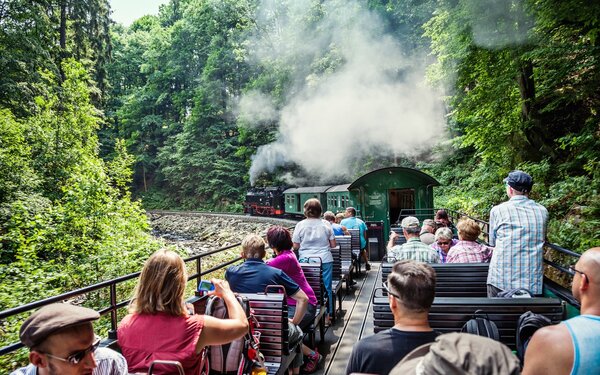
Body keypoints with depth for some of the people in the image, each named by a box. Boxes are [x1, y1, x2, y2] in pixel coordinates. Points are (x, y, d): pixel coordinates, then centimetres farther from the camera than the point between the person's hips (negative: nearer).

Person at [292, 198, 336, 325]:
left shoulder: (300, 225, -4)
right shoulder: (326, 225, -1)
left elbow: (295, 246, -3)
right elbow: (333, 244, 3)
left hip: (305, 261, 0)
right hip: (325, 260, 1)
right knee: (326, 288, 10)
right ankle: (327, 316, 16)